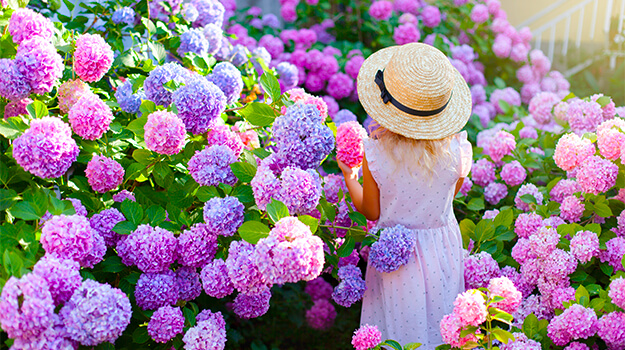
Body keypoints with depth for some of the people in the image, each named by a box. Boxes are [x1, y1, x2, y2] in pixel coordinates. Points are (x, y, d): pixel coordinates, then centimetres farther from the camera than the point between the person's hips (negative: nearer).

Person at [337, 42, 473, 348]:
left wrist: (349, 177, 4)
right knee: (438, 322, 27)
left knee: (400, 325, 23)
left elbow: (371, 211, -12)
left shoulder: (375, 151, -27)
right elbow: (450, 194, -3)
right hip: (441, 247, 1)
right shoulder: (456, 149, -23)